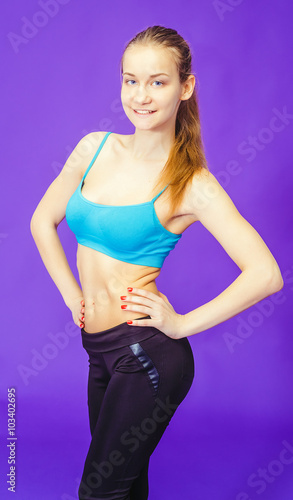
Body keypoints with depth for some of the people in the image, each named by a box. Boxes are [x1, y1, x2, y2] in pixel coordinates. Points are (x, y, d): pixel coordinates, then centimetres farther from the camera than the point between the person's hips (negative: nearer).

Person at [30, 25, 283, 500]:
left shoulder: (191, 185, -14)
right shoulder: (95, 148, 2)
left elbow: (265, 275, -19)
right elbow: (43, 220, 14)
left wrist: (183, 324, -15)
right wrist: (72, 294, 7)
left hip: (146, 354, -6)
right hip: (100, 350, 6)